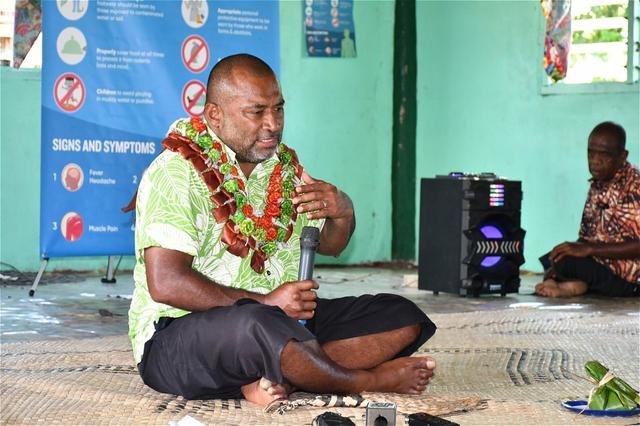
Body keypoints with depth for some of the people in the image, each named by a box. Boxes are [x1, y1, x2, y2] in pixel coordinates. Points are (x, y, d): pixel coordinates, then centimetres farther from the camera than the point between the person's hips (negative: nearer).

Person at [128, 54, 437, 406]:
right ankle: (370, 382, -14)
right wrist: (265, 303, -23)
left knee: (402, 318, -4)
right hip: (180, 333, -8)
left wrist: (343, 212, -3)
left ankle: (279, 378, -24)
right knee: (259, 325, -41)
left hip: (280, 318, 8)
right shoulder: (177, 171, -12)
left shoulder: (284, 164, 11)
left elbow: (330, 246, 23)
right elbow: (165, 283, -21)